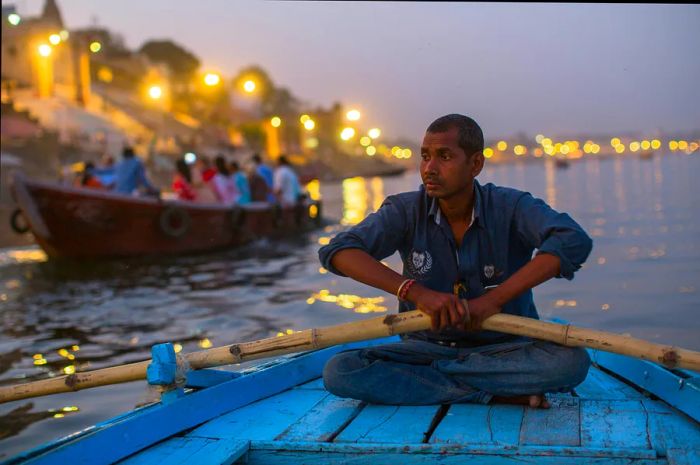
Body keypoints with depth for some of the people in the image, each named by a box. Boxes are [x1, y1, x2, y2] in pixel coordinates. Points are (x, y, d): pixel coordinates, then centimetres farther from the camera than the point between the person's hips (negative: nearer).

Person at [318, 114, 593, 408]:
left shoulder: (510, 207, -11)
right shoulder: (406, 211, -6)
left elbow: (574, 242, -28)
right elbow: (337, 251, -19)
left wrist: (495, 299, -33)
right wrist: (415, 291, -32)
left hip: (503, 348, -2)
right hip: (427, 346, 2)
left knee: (572, 361, -31)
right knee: (339, 373, -24)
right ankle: (499, 395, -20)